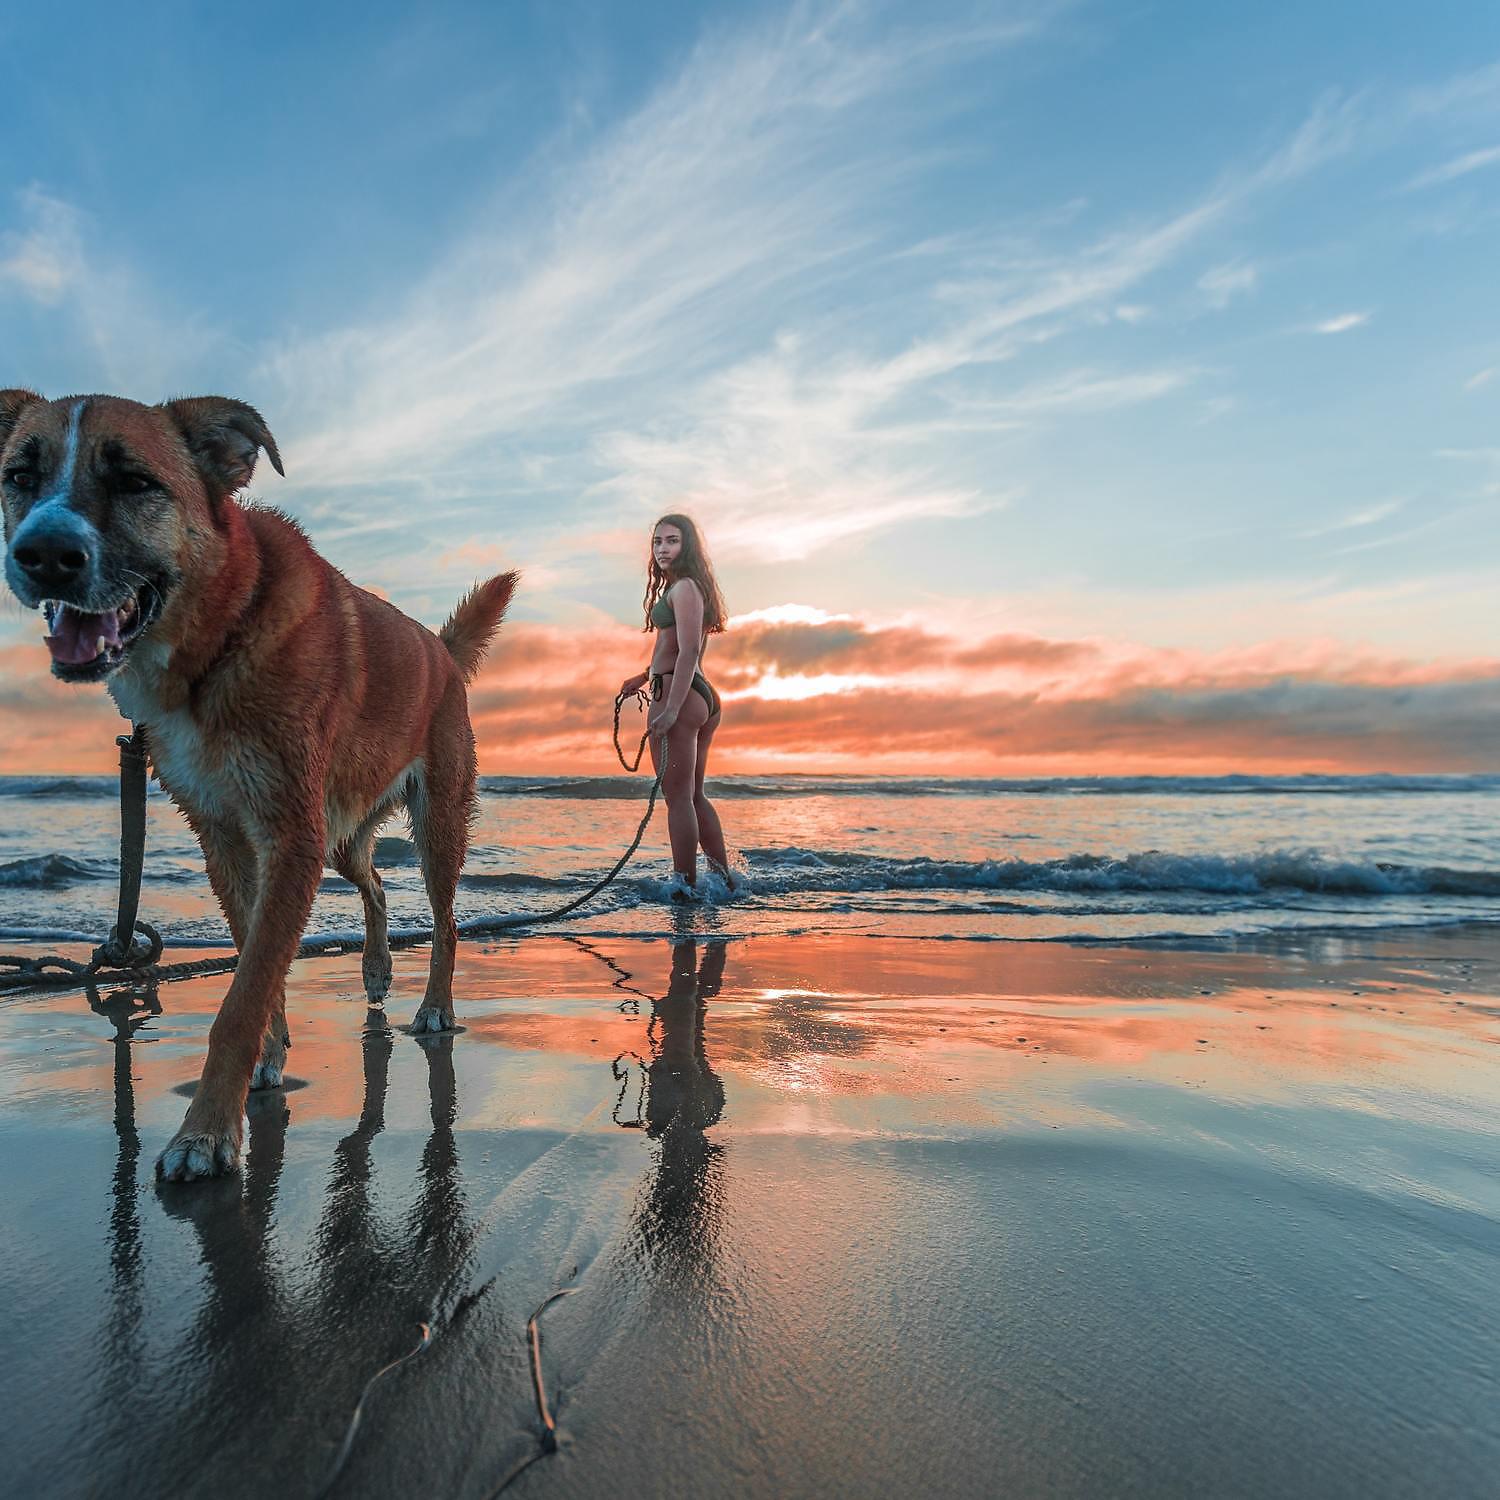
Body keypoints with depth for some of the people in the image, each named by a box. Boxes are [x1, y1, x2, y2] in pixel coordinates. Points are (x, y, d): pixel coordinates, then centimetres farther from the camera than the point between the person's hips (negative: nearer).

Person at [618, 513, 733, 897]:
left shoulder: (684, 588, -10)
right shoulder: (691, 588, 21)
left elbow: (689, 652, -20)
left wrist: (671, 709, -27)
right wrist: (646, 676, 36)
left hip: (678, 696, -10)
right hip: (703, 696, 10)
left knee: (677, 797, -5)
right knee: (693, 796, 17)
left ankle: (685, 887, 1)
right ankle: (723, 877, 23)